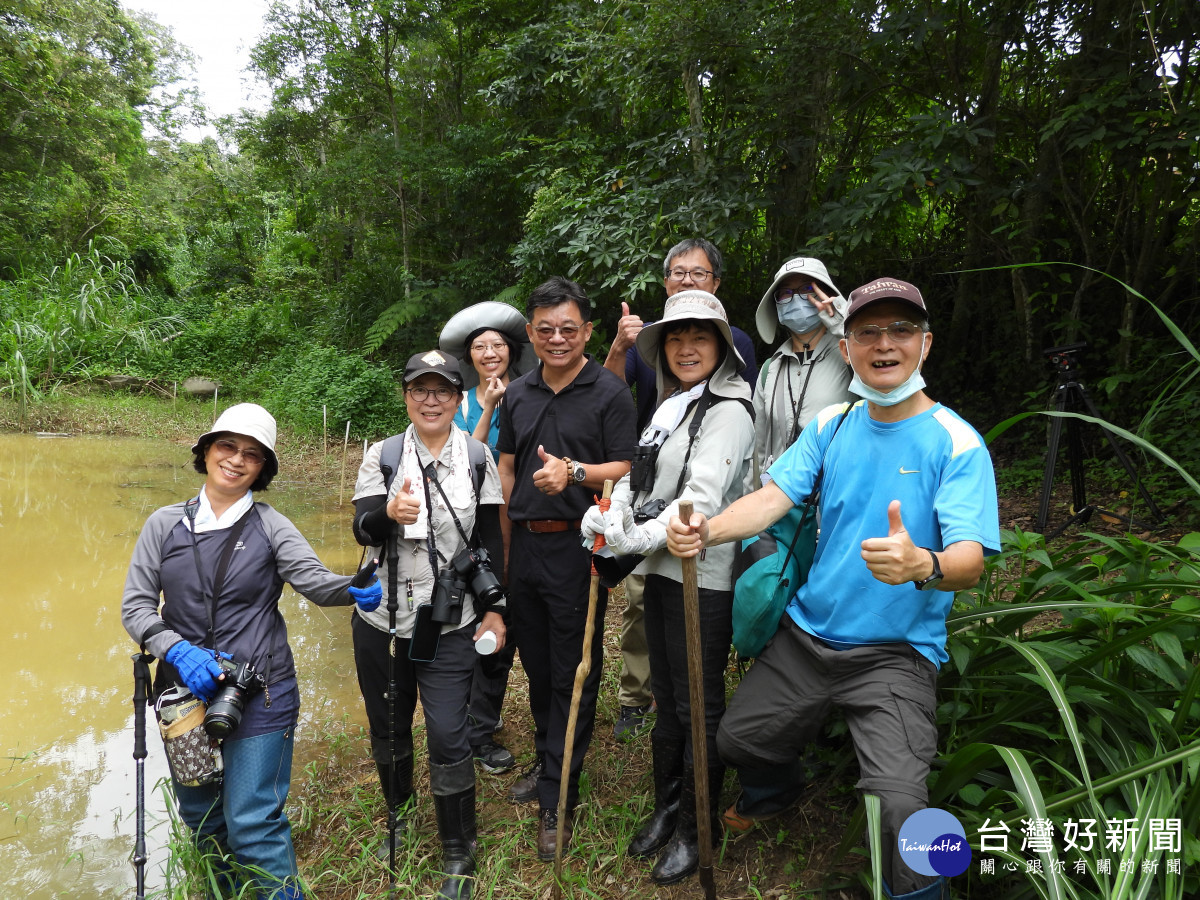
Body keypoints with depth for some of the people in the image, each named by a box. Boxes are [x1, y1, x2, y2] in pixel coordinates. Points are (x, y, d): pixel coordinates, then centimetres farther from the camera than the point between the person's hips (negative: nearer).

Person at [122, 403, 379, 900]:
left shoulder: (271, 527, -4)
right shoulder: (165, 524, 2)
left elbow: (314, 579, -17)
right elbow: (136, 605, 0)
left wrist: (355, 588, -40)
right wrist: (178, 652, -17)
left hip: (260, 695, -3)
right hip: (184, 690, 4)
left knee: (253, 823, -3)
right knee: (199, 815, 20)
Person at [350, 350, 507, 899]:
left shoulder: (478, 458, -1)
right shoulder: (382, 456, -1)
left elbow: (491, 539, 3)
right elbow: (362, 530, -12)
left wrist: (493, 608, 0)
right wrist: (388, 512, -34)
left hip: (450, 625, -2)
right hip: (382, 620, 2)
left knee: (447, 735, -4)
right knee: (388, 725, 17)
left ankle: (458, 855, 17)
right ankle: (398, 814, 45)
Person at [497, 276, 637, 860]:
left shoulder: (609, 392, -6)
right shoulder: (517, 394, 11)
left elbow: (628, 470, -10)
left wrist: (575, 472, -26)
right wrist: (504, 540, 11)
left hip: (577, 545, -5)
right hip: (524, 544, 6)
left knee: (572, 673, 3)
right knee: (536, 664, 18)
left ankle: (557, 799, 13)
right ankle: (548, 761, 37)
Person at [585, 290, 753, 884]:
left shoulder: (729, 411, -12)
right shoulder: (668, 408, 14)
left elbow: (702, 496, -22)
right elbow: (636, 476, 8)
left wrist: (642, 536, -27)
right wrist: (608, 514, -11)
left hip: (702, 577, -8)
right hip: (660, 571, 8)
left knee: (699, 706, 6)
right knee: (666, 697, 20)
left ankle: (694, 829, 24)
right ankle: (665, 807, 38)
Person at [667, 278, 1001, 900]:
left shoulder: (957, 443, -11)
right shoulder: (831, 426, 3)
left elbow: (969, 562, -21)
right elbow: (773, 496, -8)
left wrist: (921, 565, -44)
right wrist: (706, 531, -27)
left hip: (897, 653, -4)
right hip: (806, 633, 5)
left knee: (899, 800, -20)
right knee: (738, 740, 16)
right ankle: (774, 794, 52)